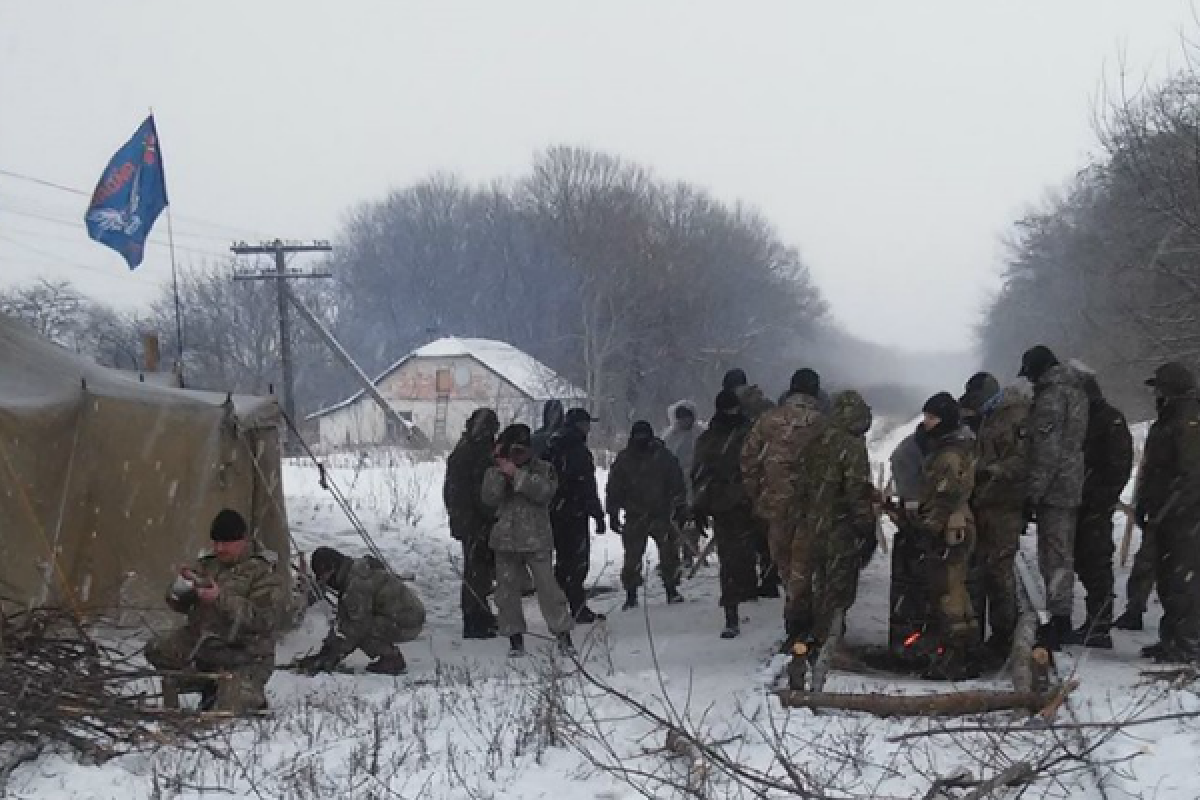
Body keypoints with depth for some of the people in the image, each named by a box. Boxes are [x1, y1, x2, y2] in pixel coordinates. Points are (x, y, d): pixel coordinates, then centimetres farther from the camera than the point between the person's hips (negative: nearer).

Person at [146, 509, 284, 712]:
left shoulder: (265, 573, -11)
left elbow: (262, 619, -24)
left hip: (243, 659, -7)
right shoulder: (208, 564, 8)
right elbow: (178, 604, 12)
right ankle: (210, 687, 1)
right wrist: (182, 585, -13)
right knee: (157, 650, -11)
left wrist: (222, 599, -30)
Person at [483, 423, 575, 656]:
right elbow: (489, 498, -8)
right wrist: (500, 471, -17)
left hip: (537, 540, -2)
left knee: (548, 586, -7)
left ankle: (563, 633, -1)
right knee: (507, 589, 4)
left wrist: (517, 475, -21)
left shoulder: (543, 469, 2)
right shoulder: (494, 472, 8)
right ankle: (515, 637, 14)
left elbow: (545, 491, -18)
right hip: (505, 541, 3)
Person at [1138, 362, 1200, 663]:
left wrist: (1162, 509, -22)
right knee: (1167, 579, 13)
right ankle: (1173, 638, 21)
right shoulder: (1167, 421, 18)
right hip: (1167, 517, 10)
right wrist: (1144, 506, 16)